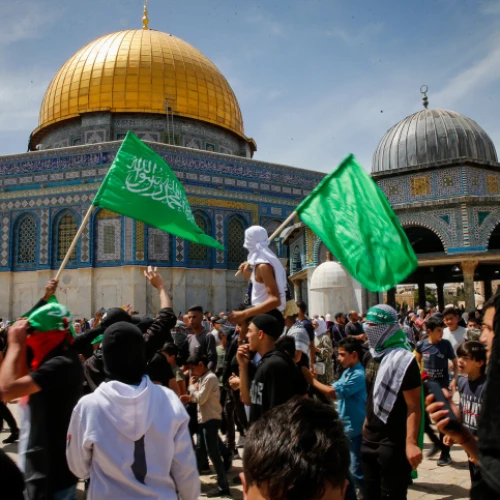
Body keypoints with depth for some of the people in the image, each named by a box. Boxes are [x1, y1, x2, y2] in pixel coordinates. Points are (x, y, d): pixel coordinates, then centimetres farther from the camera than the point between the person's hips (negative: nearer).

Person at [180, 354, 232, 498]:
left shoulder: (210, 378, -18)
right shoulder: (203, 378, 12)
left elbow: (201, 399, -22)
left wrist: (192, 386, -9)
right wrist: (190, 398, -1)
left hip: (211, 419, -10)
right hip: (204, 419, 10)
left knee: (213, 452, -4)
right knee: (200, 450, 21)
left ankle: (223, 486, 3)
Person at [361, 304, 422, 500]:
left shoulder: (403, 359, -17)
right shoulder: (371, 356, 6)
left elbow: (414, 407, -19)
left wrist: (411, 442, -26)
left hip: (394, 442, -8)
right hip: (370, 439, 8)